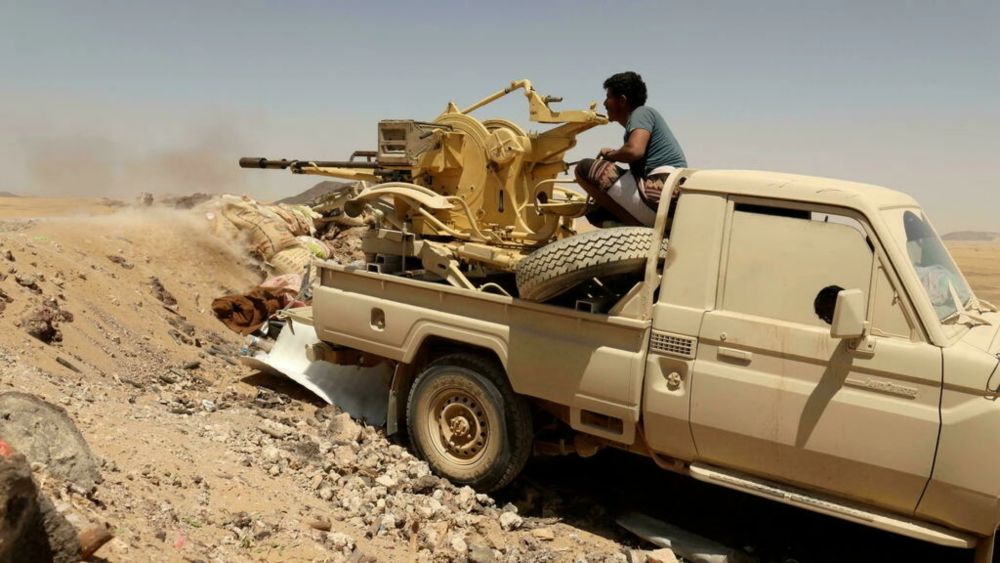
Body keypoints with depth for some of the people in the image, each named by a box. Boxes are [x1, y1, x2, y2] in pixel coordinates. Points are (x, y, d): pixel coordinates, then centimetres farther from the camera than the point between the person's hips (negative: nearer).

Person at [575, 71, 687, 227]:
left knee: (584, 168, -7)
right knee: (595, 213, 25)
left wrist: (609, 154, -3)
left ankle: (636, 225, -13)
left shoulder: (641, 113, -2)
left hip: (657, 192, -11)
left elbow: (634, 150, -23)